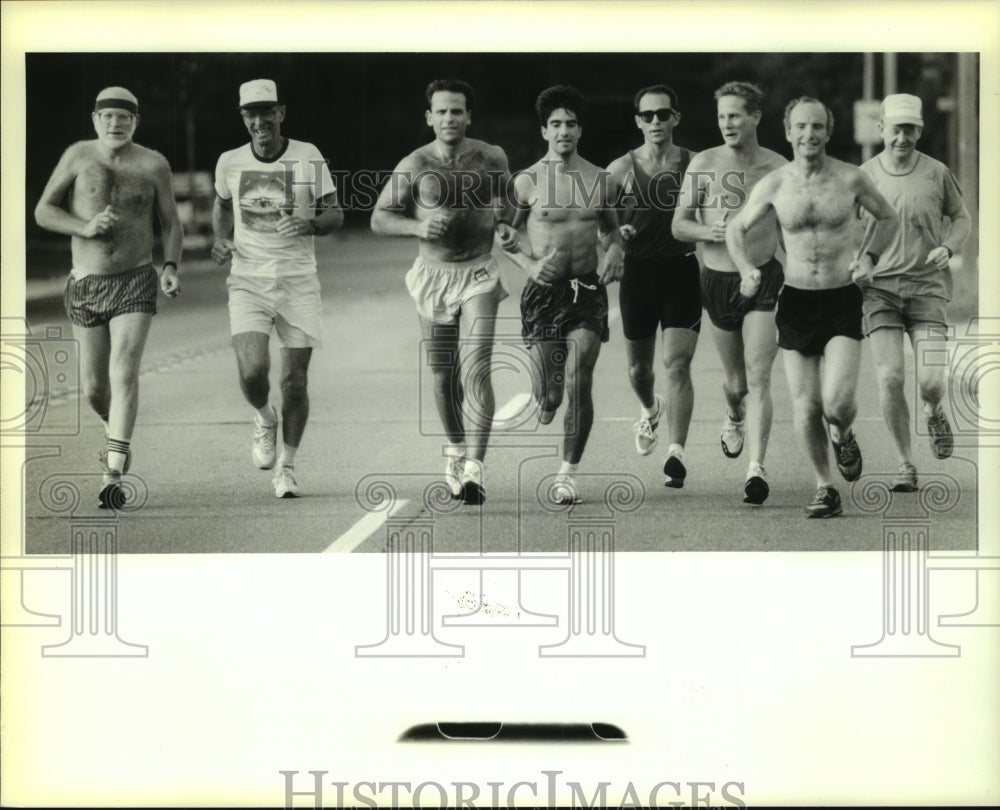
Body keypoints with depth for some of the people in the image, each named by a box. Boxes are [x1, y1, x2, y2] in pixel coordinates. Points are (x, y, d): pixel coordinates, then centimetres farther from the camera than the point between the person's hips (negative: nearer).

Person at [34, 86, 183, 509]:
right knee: (94, 388, 6)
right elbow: (43, 211, 3)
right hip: (86, 285, 2)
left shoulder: (153, 164, -1)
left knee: (124, 373, -18)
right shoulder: (78, 156, 0)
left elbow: (171, 223, 9)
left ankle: (112, 477, -20)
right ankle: (117, 431, 41)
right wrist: (84, 227, -15)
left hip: (136, 283, -2)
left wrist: (171, 267, -8)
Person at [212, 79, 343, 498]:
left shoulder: (308, 157, -3)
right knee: (252, 372, -19)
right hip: (248, 280, 1)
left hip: (298, 281, 0)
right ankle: (264, 418, 16)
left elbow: (336, 214, 2)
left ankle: (286, 465, 20)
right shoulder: (229, 163, 3)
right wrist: (221, 239, 4)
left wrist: (312, 224, -20)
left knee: (295, 381, 0)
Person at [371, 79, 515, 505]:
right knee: (443, 377, 9)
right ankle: (456, 449, 33)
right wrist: (418, 226, -18)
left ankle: (474, 469, -20)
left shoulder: (492, 158, 0)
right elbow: (379, 218, -1)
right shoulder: (414, 166, -6)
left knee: (475, 371, -15)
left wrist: (505, 224, 2)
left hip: (478, 276, -1)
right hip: (433, 277, 1)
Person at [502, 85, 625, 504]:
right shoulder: (527, 182, -1)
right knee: (548, 389, -4)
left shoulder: (600, 180, 7)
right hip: (543, 291, -1)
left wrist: (615, 253, -1)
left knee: (579, 382, -10)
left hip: (588, 290, 1)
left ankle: (567, 474, -3)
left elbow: (613, 230, 20)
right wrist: (530, 265, -10)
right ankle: (546, 402, 36)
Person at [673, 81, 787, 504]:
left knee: (757, 379, -12)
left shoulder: (777, 167, -1)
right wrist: (709, 232, -16)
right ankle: (734, 418, 48)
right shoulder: (704, 164, 0)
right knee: (734, 380, 14)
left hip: (764, 278, -2)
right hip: (717, 279, 2)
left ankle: (756, 467, -15)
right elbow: (678, 225, 4)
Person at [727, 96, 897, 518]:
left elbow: (887, 217, 14)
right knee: (805, 408, 1)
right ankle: (825, 489, 19)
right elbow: (736, 229, 11)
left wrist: (867, 257, -1)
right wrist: (747, 270, -6)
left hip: (843, 300, -1)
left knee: (837, 402, -16)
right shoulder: (773, 185, -2)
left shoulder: (851, 178, -4)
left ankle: (843, 435, 21)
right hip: (795, 301, 1)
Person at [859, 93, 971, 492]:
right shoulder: (864, 176, 1)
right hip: (879, 287, 0)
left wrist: (948, 248, -4)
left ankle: (933, 412, 27)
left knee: (931, 381, -12)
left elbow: (961, 218, 14)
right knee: (890, 378, -11)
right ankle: (905, 463, 6)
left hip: (927, 285, 0)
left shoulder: (937, 173, 1)